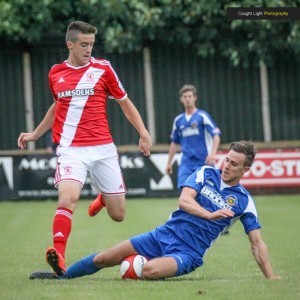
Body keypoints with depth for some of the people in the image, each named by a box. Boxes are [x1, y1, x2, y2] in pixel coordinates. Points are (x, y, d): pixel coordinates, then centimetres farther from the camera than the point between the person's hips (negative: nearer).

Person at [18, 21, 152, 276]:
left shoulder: (103, 68, 2)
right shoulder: (55, 73, 8)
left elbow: (125, 103, 9)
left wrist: (143, 133, -2)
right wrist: (35, 134, 28)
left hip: (103, 148, 0)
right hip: (71, 149, 0)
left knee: (118, 215, 7)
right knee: (68, 198, -29)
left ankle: (104, 197, 43)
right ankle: (58, 255, -30)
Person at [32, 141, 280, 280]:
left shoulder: (244, 201, 0)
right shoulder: (205, 173, 3)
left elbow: (257, 243, 3)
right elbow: (184, 200, -12)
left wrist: (270, 276, -6)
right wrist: (210, 214, -29)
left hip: (188, 254, -3)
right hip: (164, 235, 3)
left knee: (150, 270, -34)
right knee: (104, 259, -4)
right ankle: (60, 276, 14)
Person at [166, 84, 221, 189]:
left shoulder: (202, 116, -3)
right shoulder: (178, 120, 12)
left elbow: (216, 135, -10)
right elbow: (174, 142, 23)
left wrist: (213, 153, -26)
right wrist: (169, 162, 22)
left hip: (204, 162, -3)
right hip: (186, 164, 3)